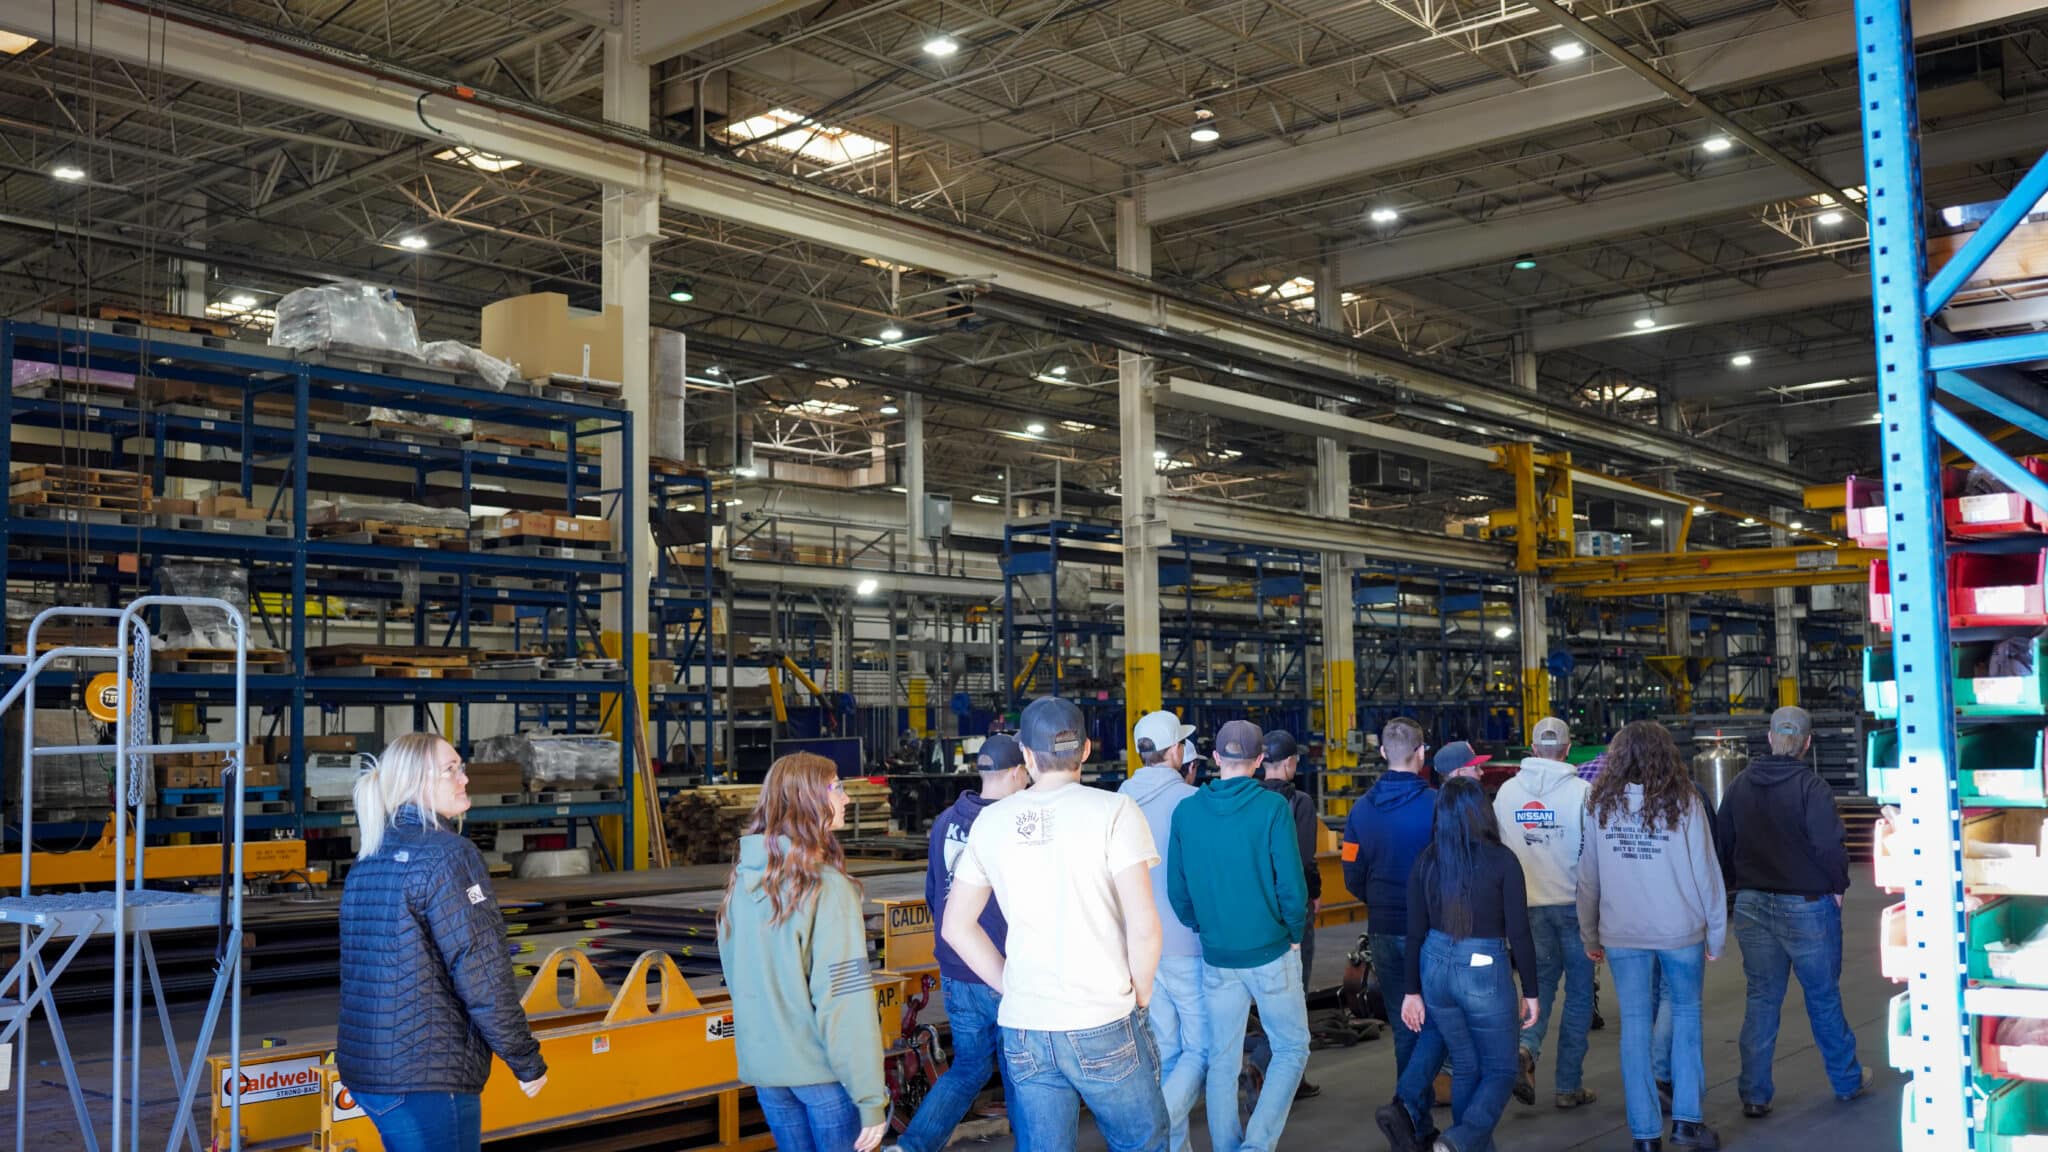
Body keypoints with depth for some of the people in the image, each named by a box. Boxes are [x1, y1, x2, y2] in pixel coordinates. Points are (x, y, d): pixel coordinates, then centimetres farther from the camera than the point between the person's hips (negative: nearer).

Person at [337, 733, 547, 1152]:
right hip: (427, 1077, -8)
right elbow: (481, 975, -17)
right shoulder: (447, 854, -14)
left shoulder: (367, 862, 11)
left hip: (364, 1067, 9)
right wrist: (527, 1061, -9)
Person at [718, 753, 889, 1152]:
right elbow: (845, 998, -19)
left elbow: (738, 979, 9)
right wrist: (871, 1098, -16)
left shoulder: (742, 881, 1)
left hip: (762, 1063, 6)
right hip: (821, 1068, -6)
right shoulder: (826, 887, -18)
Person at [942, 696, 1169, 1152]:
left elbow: (956, 926, 11)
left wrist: (1013, 989, 13)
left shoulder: (991, 821, 5)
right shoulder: (1112, 811, -8)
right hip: (1102, 1027, -3)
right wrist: (1140, 995, 1)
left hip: (1023, 1029, 4)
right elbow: (1143, 925, -15)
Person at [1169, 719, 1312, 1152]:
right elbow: (1291, 884, -13)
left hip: (1217, 958, 3)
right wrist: (1294, 933, 2)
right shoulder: (1271, 807, -12)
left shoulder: (1186, 812, -2)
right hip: (1271, 953, -3)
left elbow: (1177, 889, 1)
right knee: (1291, 1048, 11)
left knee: (1223, 1061, 13)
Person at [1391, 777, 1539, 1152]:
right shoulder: (1502, 860, -11)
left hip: (1436, 969, 4)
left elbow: (1416, 934, 2)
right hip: (1484, 971, -4)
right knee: (1500, 1071, 9)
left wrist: (1413, 991, 10)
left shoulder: (1426, 861, -1)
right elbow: (1519, 934, -9)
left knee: (1465, 1066, 19)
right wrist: (1530, 992, 0)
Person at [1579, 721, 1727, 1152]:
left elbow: (1588, 876, 4)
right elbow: (1705, 870, -3)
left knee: (1635, 1025, 7)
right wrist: (1716, 931, 7)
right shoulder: (1683, 802, -5)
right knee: (1686, 1014, 17)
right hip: (1679, 929, -1)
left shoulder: (1602, 804, 1)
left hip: (1622, 933, 1)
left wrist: (1590, 934, 13)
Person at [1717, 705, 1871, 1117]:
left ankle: (1754, 1095, 10)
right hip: (1807, 905, -4)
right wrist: (1837, 886, -2)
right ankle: (1847, 1080, 28)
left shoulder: (1738, 786, 3)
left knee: (1761, 999, 9)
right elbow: (1830, 845, -18)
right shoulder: (1810, 786, -15)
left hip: (1752, 905, 4)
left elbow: (1723, 845, 8)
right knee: (1823, 997, 12)